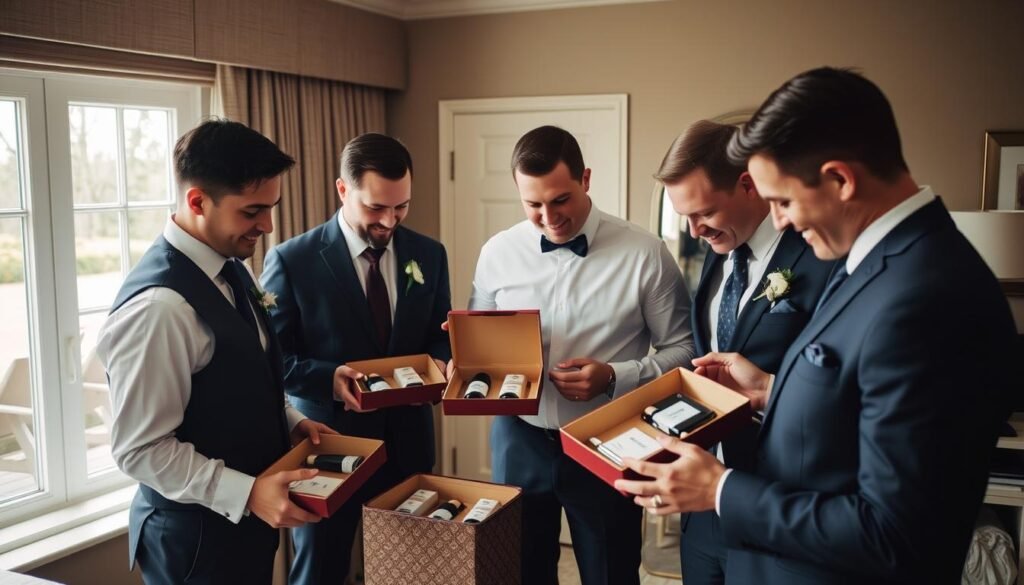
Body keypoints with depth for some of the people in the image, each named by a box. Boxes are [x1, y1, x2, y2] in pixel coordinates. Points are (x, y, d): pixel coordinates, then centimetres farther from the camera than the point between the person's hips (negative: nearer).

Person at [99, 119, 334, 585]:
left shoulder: (230, 266, 2)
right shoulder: (158, 307, -27)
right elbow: (141, 450, -24)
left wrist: (288, 419, 1)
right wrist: (247, 493, -27)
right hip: (198, 536, -8)